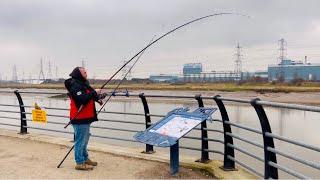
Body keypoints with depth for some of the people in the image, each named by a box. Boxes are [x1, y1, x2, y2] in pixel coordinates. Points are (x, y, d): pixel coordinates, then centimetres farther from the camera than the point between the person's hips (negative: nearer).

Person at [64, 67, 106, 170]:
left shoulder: (83, 84, 14)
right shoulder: (75, 86, -17)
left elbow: (88, 97, 19)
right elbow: (82, 99, -28)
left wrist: (98, 96, 1)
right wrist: (94, 93, -20)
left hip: (85, 118, 10)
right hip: (80, 119, -10)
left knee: (85, 139, 19)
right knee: (80, 140, -3)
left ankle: (85, 158, 31)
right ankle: (80, 163, 6)